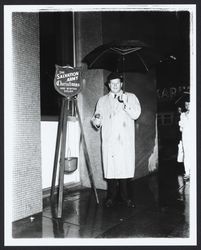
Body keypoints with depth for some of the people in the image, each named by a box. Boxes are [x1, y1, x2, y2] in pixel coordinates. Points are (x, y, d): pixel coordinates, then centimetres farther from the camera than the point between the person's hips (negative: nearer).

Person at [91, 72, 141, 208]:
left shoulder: (131, 97, 14)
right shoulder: (102, 100, 20)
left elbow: (136, 115, 0)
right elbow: (97, 118, 16)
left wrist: (126, 103, -15)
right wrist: (97, 122, -8)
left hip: (125, 140, -1)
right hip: (109, 140, 1)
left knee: (125, 167, -4)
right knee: (110, 167, -3)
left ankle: (125, 196, 10)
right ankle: (111, 197, 10)